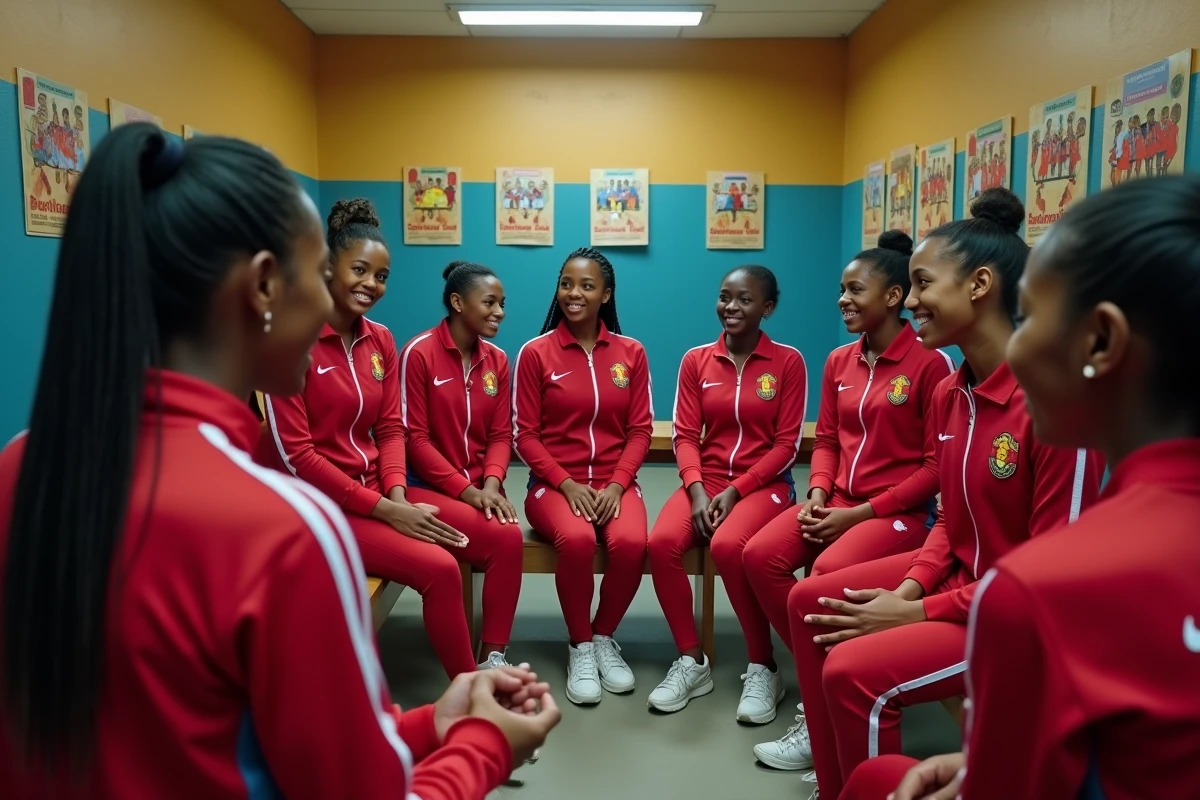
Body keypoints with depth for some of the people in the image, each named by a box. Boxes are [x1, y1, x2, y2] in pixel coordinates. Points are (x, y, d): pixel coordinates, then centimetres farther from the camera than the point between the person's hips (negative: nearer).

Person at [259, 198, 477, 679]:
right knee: (439, 567, -23)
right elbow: (295, 455, -17)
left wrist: (397, 494, -12)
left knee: (496, 537, -5)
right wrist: (387, 511, -18)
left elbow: (391, 428, 8)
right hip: (320, 503, -7)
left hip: (377, 489, 7)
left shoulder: (380, 340, 7)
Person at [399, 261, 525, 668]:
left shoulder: (497, 359, 8)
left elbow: (501, 434, 6)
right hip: (427, 486, -5)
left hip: (480, 488, 5)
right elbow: (414, 438, -11)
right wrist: (466, 489, -16)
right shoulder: (419, 352, -10)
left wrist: (491, 484, -12)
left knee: (509, 538, -26)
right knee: (506, 537, -26)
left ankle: (494, 655, -13)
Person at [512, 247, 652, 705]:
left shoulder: (631, 353, 6)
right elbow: (525, 435, -2)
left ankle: (605, 637, 0)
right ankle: (580, 646, -7)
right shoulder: (536, 353, -1)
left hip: (615, 482, 2)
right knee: (577, 539, -34)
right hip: (555, 483, -2)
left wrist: (617, 484, -11)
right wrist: (567, 483, -14)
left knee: (631, 542, -29)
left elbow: (640, 430, 4)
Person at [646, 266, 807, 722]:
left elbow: (786, 445, -4)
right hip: (706, 482, 3)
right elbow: (685, 436, 4)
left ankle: (763, 667, -11)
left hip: (763, 485, -3)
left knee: (728, 546, -33)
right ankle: (692, 661, -8)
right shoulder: (695, 360, 7)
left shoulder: (788, 362, -1)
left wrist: (735, 490, -13)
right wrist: (697, 489, -14)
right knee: (662, 542, -26)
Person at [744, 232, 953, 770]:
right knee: (760, 554, -18)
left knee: (828, 573, -31)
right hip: (838, 503, 6)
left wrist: (862, 513, -15)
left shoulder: (929, 364, -10)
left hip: (898, 511, -6)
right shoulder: (839, 362, 10)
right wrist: (818, 495, -6)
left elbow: (937, 465, -11)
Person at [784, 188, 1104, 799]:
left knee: (854, 670, -23)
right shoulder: (949, 393, 0)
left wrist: (920, 611, -19)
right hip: (957, 573, 9)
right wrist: (910, 586, -6)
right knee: (809, 602, 8)